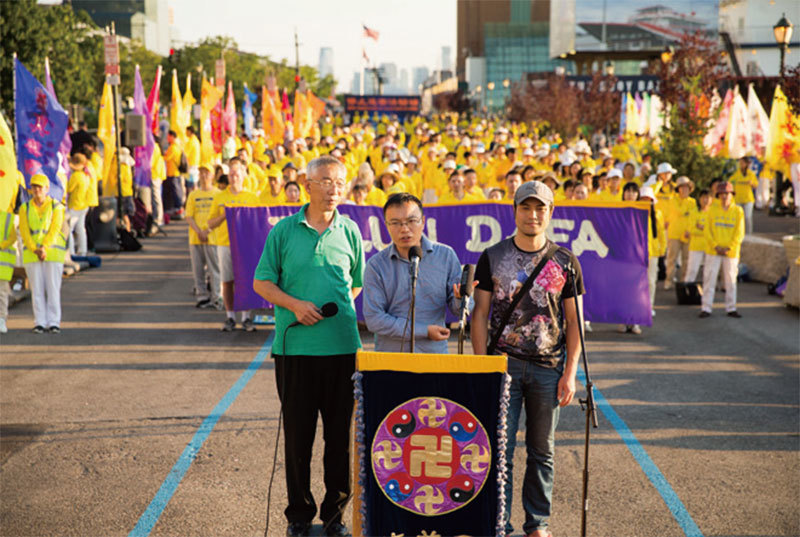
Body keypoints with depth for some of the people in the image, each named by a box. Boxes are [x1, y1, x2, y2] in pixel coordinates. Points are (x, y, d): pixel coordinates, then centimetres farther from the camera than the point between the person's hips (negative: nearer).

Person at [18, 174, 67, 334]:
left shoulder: (56, 207, 0)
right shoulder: (25, 208, 6)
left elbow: (54, 229, -10)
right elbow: (24, 232, -3)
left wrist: (44, 248, -22)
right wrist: (35, 250, -18)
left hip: (53, 253, -2)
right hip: (31, 254, 2)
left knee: (53, 288, -3)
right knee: (37, 289, 1)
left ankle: (54, 323, 3)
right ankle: (40, 323, 5)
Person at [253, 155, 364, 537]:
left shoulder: (350, 232, 8)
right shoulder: (285, 230, 4)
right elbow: (261, 282, 5)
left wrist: (336, 309, 3)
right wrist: (294, 305, -9)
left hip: (342, 345, 1)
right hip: (295, 346, -1)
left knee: (341, 433, 5)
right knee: (298, 433, 6)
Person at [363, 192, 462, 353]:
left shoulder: (446, 255, 6)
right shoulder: (376, 266, 1)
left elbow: (457, 309, 8)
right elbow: (374, 319, -4)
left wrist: (462, 299, -15)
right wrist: (424, 331, -8)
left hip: (435, 352, 4)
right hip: (391, 357, -4)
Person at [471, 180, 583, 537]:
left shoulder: (565, 263, 3)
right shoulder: (492, 258, 2)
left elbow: (574, 322, 4)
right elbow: (480, 316, 3)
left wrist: (570, 373, -3)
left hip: (549, 368, 1)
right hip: (503, 364, -1)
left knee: (542, 451, 9)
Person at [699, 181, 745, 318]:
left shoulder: (738, 211, 3)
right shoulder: (712, 211, 5)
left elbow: (740, 233, -1)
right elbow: (707, 231, 2)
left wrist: (728, 247, -11)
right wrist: (716, 246, -10)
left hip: (731, 252, 0)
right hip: (713, 251, 0)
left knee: (730, 280, 5)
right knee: (709, 279, -3)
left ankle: (731, 308, 14)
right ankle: (706, 308, -1)